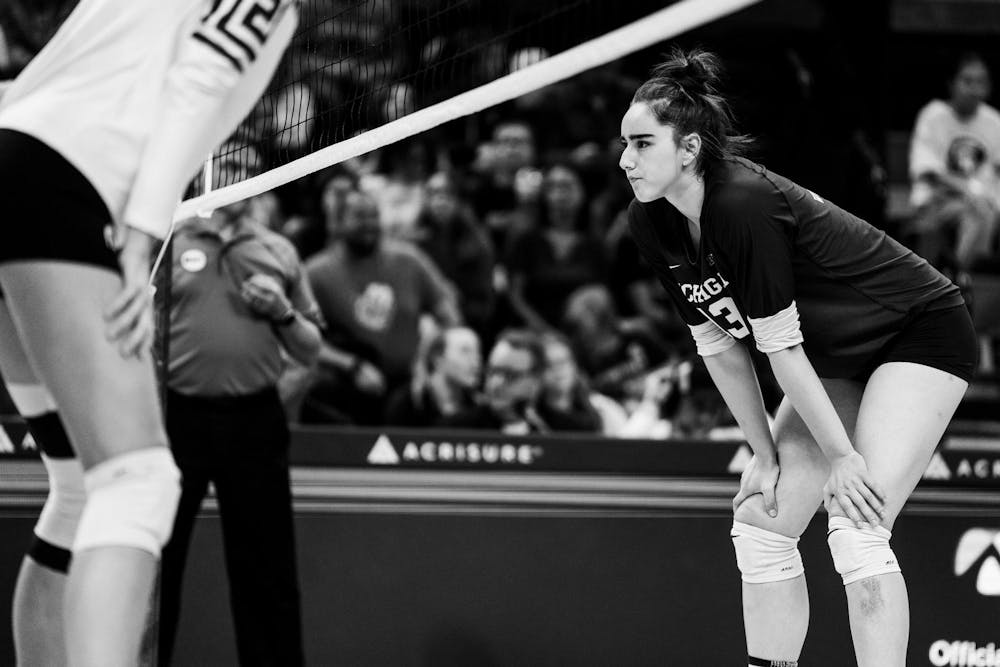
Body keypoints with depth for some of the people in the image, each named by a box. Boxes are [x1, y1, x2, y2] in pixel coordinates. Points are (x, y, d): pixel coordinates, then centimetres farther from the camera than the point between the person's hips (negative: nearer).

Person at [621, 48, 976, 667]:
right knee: (761, 523, 2)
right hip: (838, 359, 9)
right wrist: (766, 455, 0)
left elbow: (779, 344, -26)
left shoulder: (743, 204, -31)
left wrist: (841, 455, -22)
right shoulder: (652, 225, -7)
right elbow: (720, 347, 0)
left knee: (856, 530, -21)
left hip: (923, 332, -9)